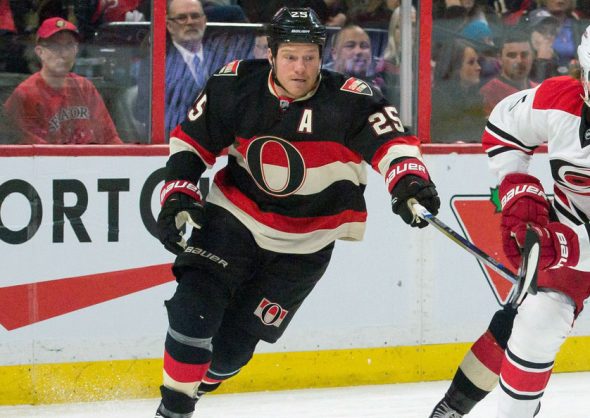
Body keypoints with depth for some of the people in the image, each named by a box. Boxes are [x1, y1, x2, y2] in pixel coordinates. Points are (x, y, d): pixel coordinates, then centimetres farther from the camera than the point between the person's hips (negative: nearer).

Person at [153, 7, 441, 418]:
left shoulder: (348, 101, -19)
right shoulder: (236, 86, -11)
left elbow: (391, 138, -31)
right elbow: (191, 141, 1)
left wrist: (408, 180, -51)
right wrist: (178, 195, -9)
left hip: (305, 242, -1)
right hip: (235, 215, 1)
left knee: (235, 339, 1)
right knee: (195, 306, -16)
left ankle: (197, 383, 30)